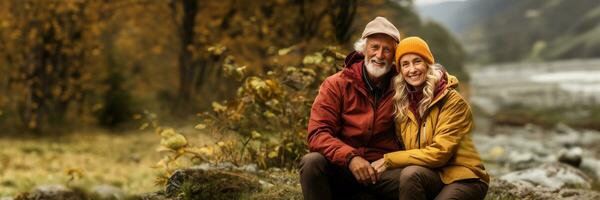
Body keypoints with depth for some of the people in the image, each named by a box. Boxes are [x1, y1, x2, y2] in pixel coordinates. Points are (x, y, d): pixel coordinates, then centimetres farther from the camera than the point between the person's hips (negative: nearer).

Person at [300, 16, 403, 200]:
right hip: (342, 168, 0)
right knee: (312, 162, -31)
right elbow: (318, 134, -11)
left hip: (385, 170, 0)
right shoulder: (336, 85, -2)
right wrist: (350, 157, -28)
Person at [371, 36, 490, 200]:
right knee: (409, 174, -31)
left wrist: (389, 161, -16)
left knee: (411, 174, -32)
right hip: (431, 175, 4)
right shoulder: (402, 103, 6)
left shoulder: (452, 101, -10)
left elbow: (439, 153, -17)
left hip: (464, 177, -3)